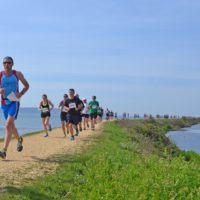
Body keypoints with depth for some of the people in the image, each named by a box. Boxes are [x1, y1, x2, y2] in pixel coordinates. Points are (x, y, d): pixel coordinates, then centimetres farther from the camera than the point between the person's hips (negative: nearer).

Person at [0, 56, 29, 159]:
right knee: (11, 125, 17)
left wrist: (20, 94, -7)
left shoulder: (17, 74, 0)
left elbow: (27, 85, 10)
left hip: (14, 102, -3)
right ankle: (19, 139, 48)